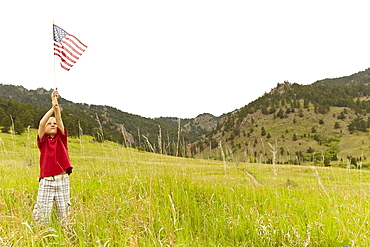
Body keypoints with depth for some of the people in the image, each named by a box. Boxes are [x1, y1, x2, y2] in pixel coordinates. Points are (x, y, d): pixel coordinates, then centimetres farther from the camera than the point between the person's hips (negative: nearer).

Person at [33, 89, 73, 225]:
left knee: (64, 212, 5)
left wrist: (56, 104, -12)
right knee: (42, 212, -3)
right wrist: (52, 108, -16)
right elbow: (41, 124, -9)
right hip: (46, 181, -1)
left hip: (63, 180, 1)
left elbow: (59, 119, -2)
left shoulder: (61, 138, 11)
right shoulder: (43, 141, 7)